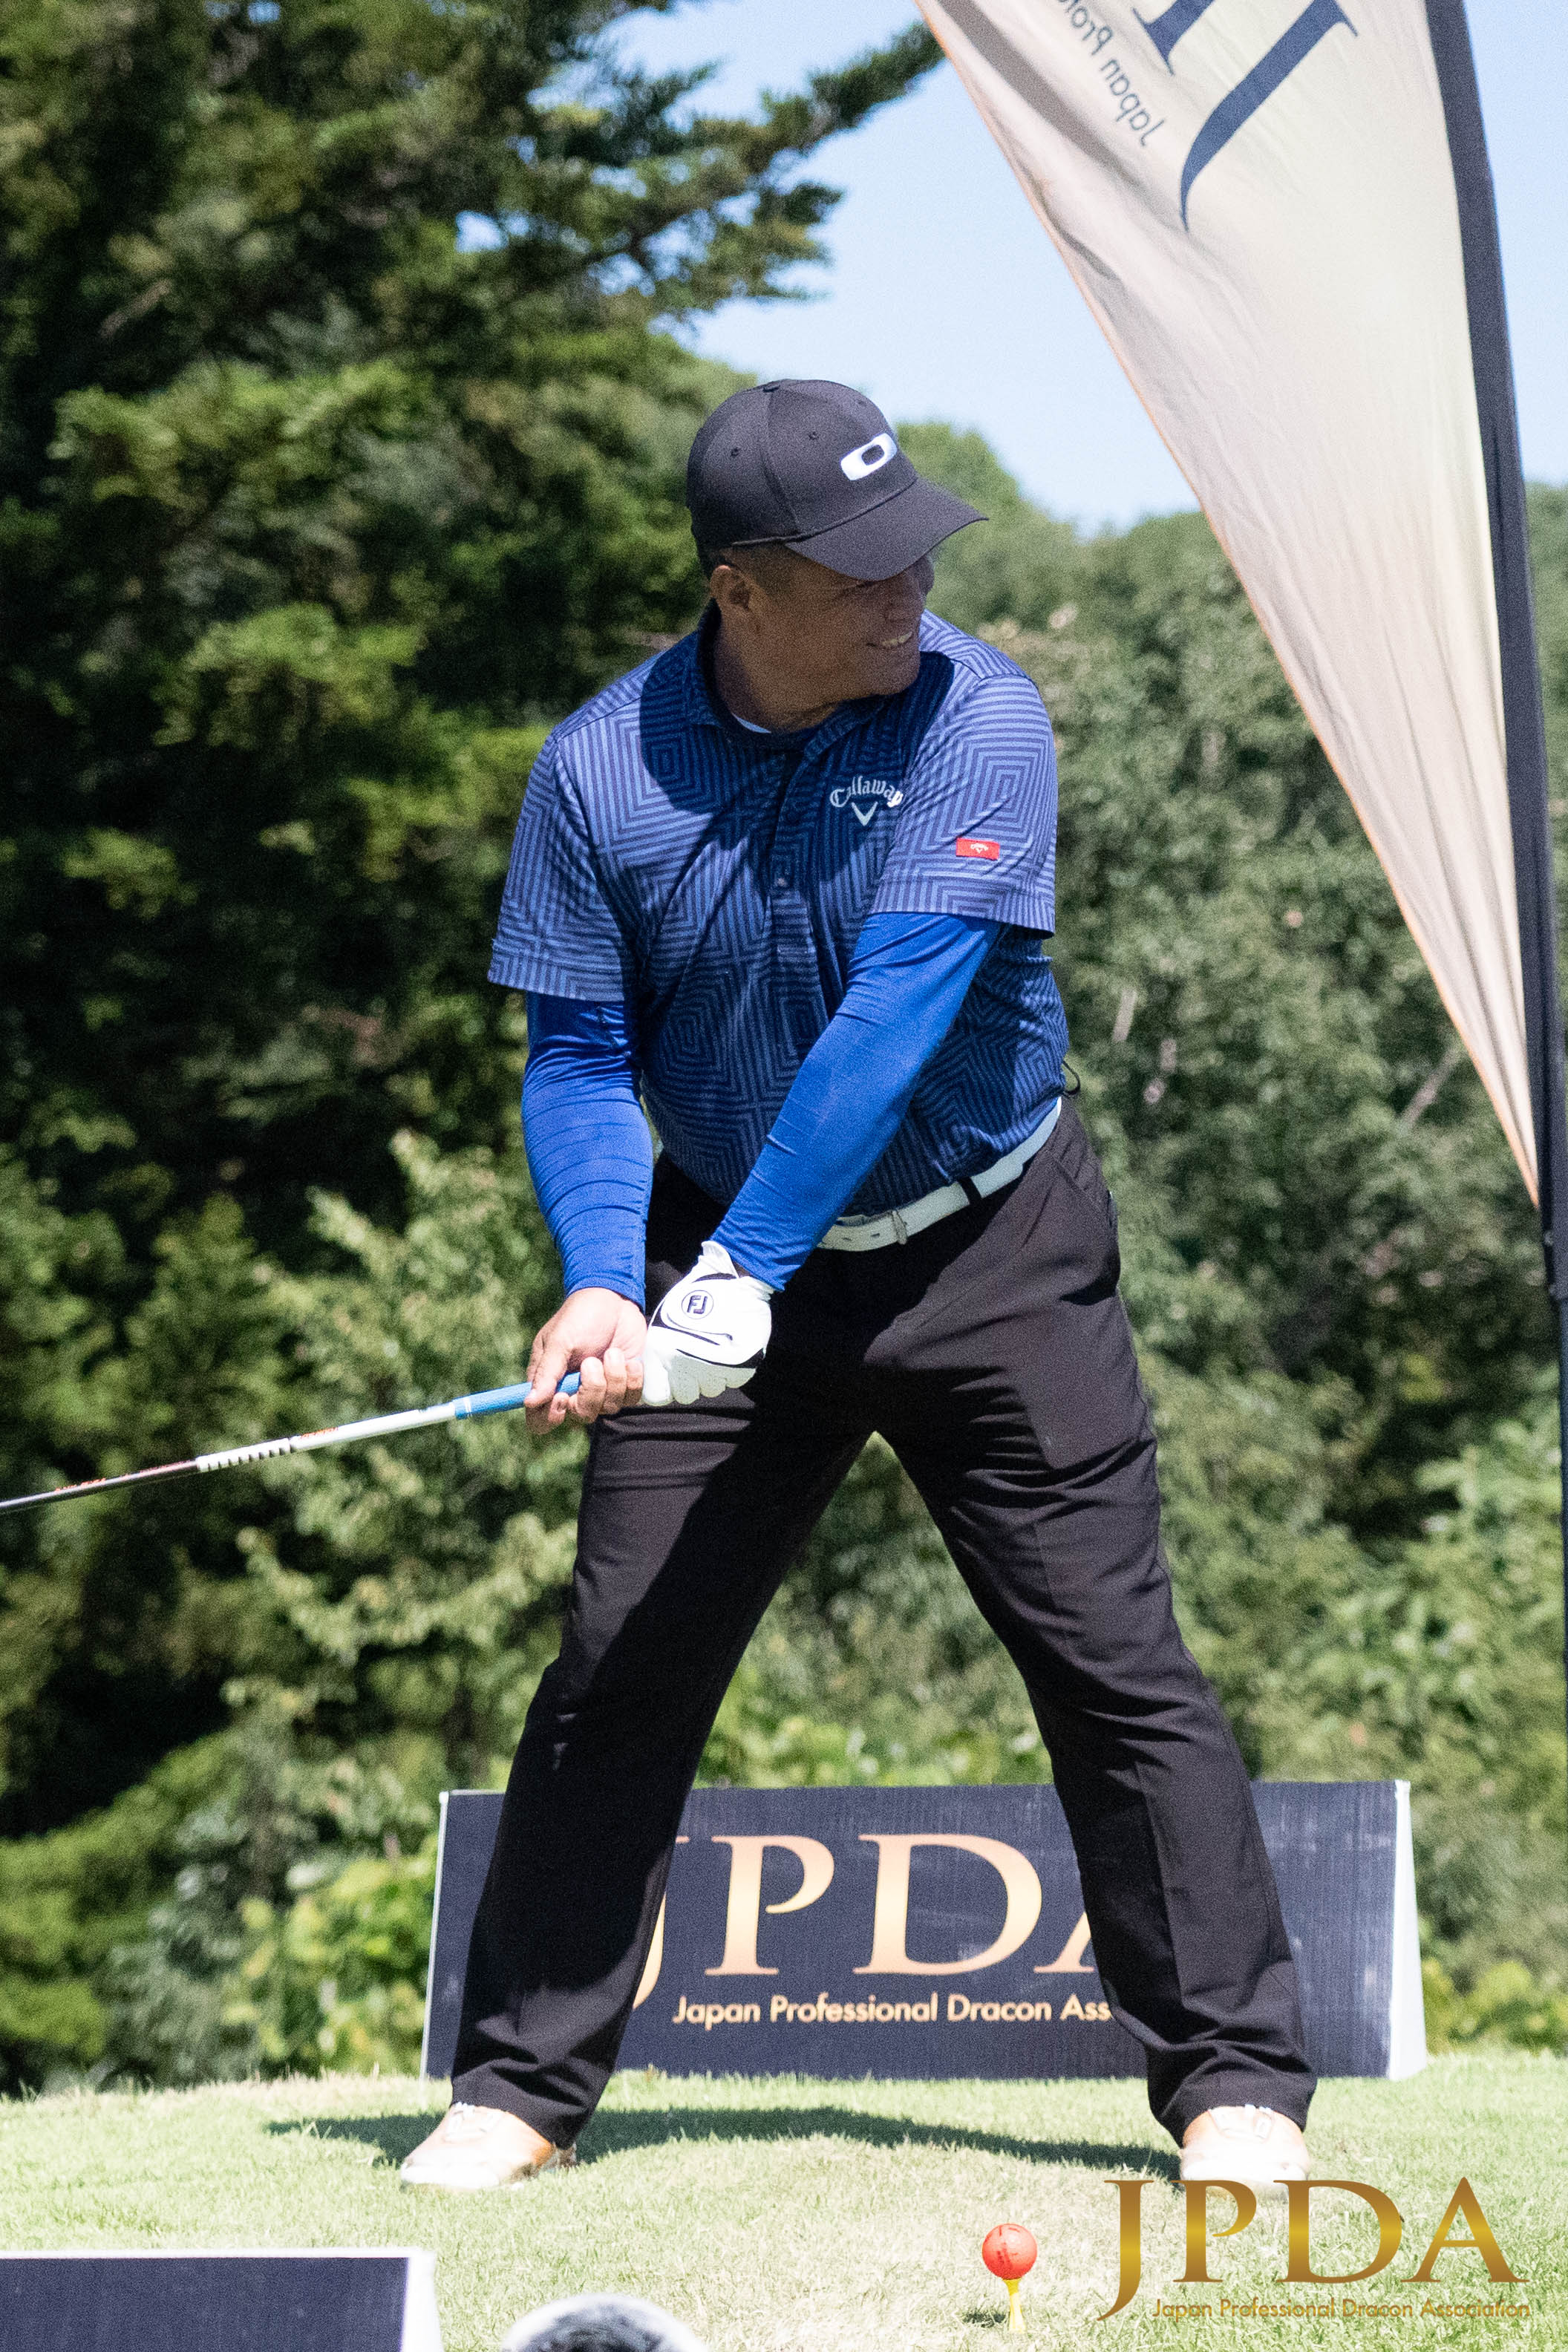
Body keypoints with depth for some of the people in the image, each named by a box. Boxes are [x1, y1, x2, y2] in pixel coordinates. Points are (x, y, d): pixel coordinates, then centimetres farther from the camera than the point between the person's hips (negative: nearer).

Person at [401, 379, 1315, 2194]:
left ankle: (1236, 2077, 3)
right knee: (618, 1671, 1)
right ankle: (519, 2084, 10)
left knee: (1116, 1666, -4)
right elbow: (577, 1056, -6)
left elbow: (898, 1015, -25)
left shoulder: (976, 720, -17)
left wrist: (736, 1273, -31)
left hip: (989, 1256, -2)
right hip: (726, 1274, 2)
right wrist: (604, 1285, -24)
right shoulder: (597, 772, -9)